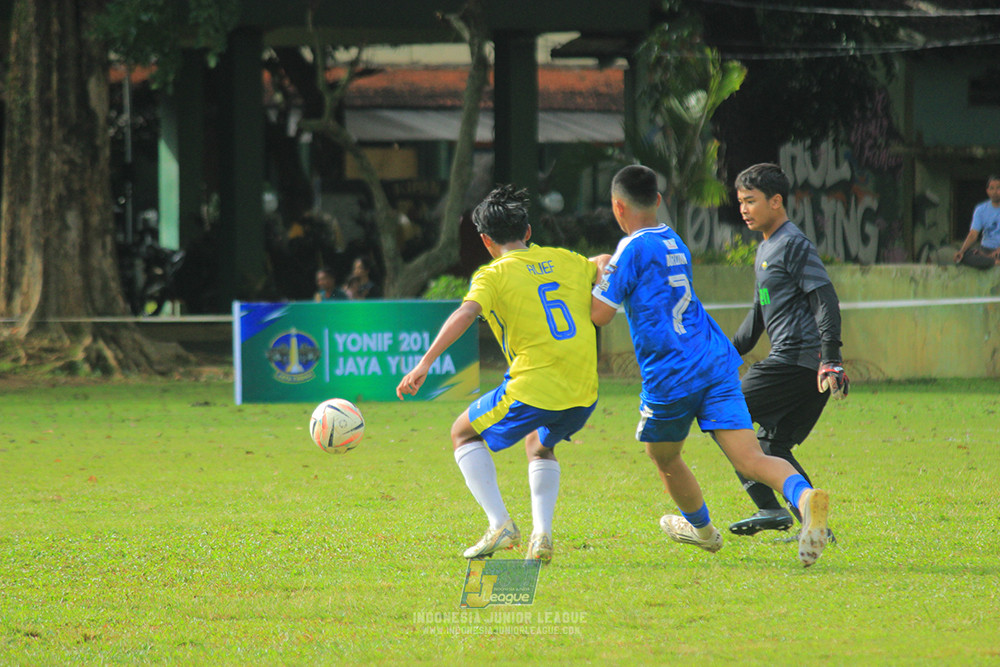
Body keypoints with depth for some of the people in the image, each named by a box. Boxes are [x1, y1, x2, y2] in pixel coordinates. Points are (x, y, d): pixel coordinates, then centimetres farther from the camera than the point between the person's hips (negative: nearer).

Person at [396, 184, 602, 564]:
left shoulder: (493, 275, -2)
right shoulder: (567, 261, 13)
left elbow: (466, 313, -19)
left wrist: (425, 363, -25)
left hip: (533, 390, -5)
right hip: (583, 394, 5)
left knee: (465, 434, 19)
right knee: (539, 444, 35)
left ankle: (500, 525, 4)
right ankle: (542, 536, 14)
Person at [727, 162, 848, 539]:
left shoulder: (794, 245, -8)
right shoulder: (765, 249, 22)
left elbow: (826, 301, -16)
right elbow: (759, 314, 32)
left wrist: (831, 360, -24)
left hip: (797, 361, -10)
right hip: (795, 363, 10)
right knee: (771, 444, 11)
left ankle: (769, 508, -11)